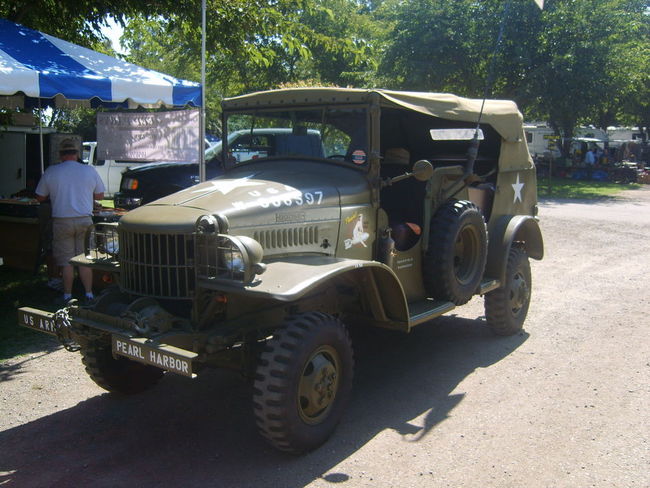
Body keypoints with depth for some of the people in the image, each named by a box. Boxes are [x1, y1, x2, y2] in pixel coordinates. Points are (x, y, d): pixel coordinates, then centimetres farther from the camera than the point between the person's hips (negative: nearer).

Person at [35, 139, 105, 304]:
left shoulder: (51, 172, -2)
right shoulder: (90, 170, 0)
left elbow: (40, 197, 6)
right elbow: (100, 196, 9)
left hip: (61, 221, -1)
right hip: (84, 220, 1)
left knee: (66, 261, 6)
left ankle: (67, 296, 11)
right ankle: (88, 294, 10)